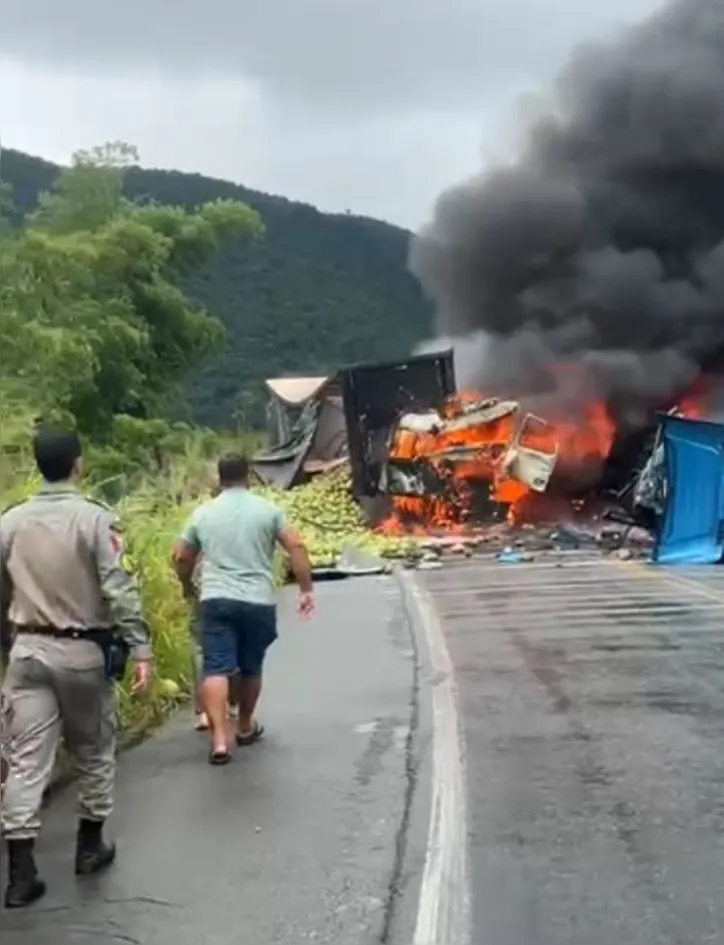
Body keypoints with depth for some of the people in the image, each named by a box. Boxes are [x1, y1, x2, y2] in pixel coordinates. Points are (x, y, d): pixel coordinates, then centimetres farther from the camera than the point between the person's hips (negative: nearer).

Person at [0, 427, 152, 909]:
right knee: (93, 752, 16)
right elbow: (120, 589, -16)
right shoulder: (96, 519, -11)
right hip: (83, 652, -3)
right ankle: (90, 847, 27)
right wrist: (140, 649, -14)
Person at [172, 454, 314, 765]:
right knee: (251, 668, 16)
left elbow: (181, 557, 14)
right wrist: (306, 590, 1)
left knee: (216, 669, -5)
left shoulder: (203, 513, 9)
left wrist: (187, 586, 32)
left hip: (216, 601, 0)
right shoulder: (267, 510, 3)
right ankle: (245, 727, 32)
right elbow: (296, 546, -4)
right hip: (258, 603, 0)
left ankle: (219, 740, -16)